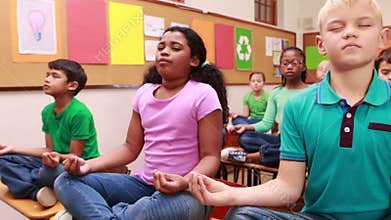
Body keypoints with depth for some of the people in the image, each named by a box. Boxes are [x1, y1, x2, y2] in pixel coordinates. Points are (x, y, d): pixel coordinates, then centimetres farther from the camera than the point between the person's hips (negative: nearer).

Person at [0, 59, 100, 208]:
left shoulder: (79, 113, -20)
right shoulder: (47, 111, 4)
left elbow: (75, 156, -16)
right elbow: (50, 149, 7)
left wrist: (59, 157, -37)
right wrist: (13, 149, 5)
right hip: (58, 161, 8)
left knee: (48, 172, -36)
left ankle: (20, 178, -2)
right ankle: (37, 192, -21)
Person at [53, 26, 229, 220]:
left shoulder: (203, 95, -10)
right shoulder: (144, 93, 6)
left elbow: (211, 157, -11)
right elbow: (130, 148, 10)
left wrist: (184, 182, -31)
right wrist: (90, 165, -5)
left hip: (187, 191, -4)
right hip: (144, 183, 5)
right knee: (66, 181, -7)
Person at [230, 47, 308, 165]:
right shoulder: (276, 93, 11)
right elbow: (266, 123, 6)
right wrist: (246, 127, -11)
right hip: (281, 139, 4)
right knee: (244, 138, -18)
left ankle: (253, 156, -19)